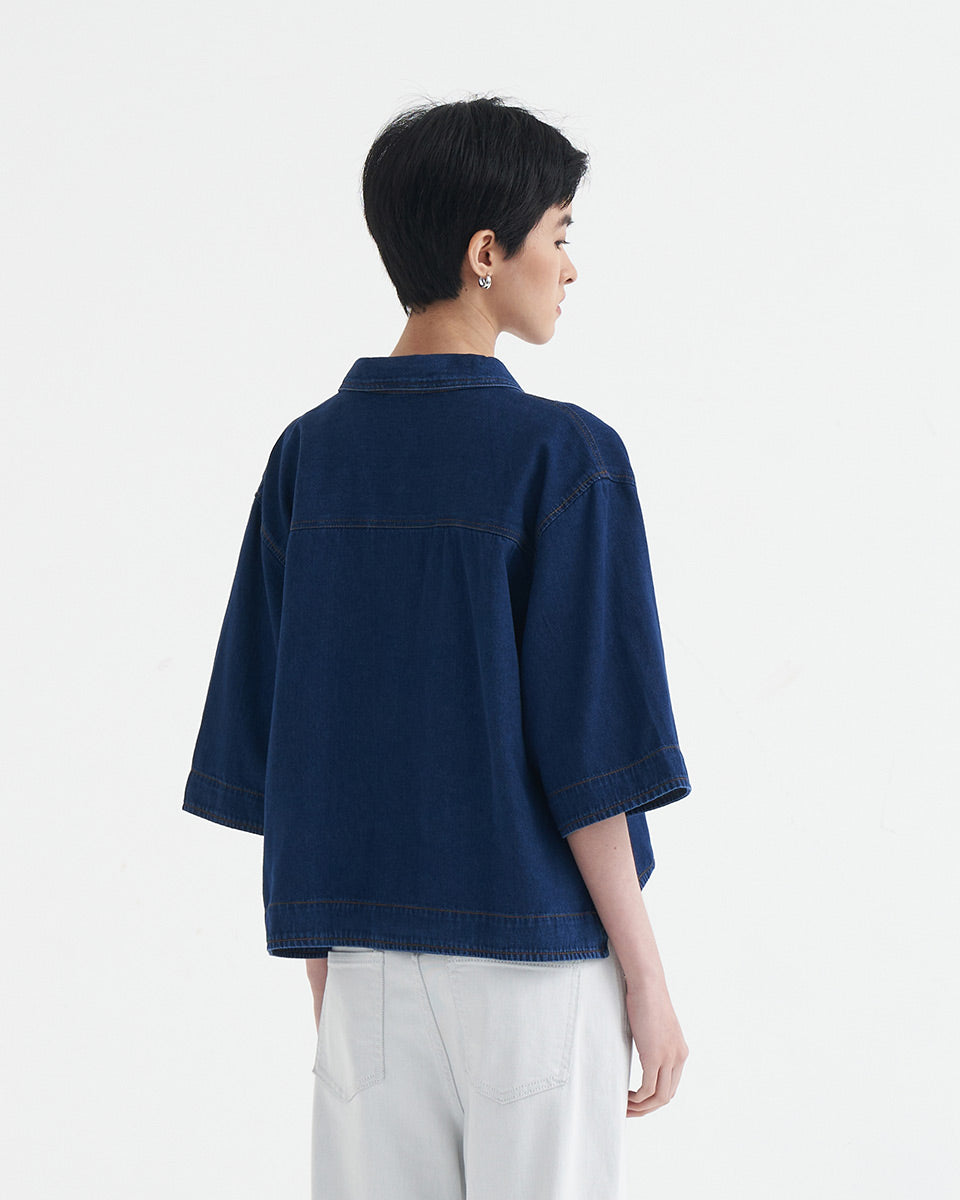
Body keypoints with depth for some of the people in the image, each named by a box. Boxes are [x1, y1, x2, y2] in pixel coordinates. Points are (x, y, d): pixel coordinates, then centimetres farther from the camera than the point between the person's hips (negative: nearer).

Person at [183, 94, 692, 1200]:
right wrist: (647, 978, -4)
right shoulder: (563, 456, -10)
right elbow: (587, 747, -13)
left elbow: (270, 747, 5)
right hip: (533, 950, -4)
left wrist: (322, 972, 14)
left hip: (363, 955, 5)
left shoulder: (309, 455, 4)